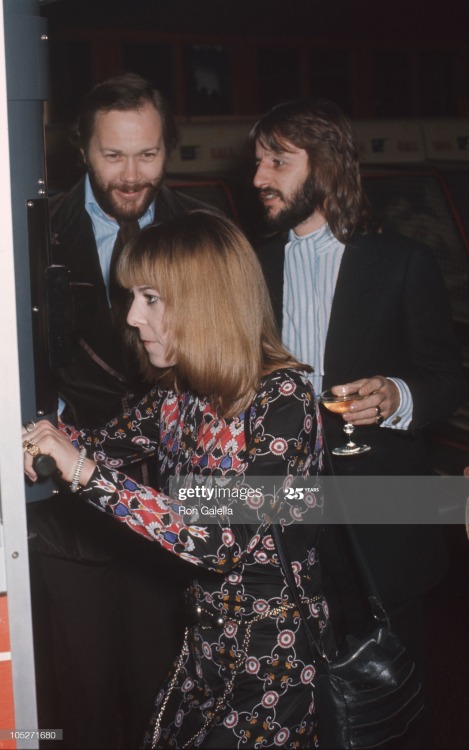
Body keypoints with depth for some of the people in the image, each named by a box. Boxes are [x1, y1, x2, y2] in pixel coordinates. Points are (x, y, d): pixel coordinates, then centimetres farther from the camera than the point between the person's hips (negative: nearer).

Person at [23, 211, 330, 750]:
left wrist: (86, 472, -32)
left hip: (271, 649, -6)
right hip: (205, 636, 6)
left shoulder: (283, 396, -23)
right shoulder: (177, 391, -2)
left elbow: (222, 540, -32)